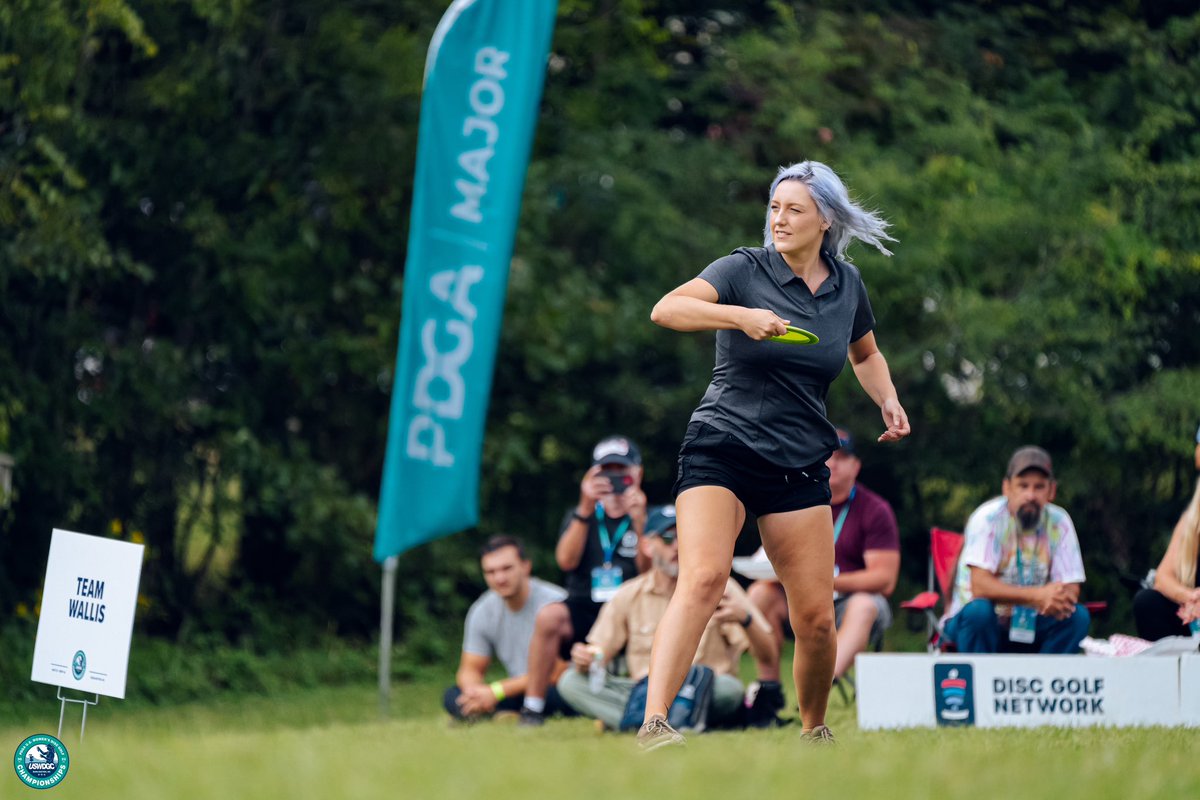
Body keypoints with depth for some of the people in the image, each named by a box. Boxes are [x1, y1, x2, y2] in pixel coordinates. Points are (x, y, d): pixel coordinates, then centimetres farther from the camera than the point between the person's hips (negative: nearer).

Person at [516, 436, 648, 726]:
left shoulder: (647, 518, 11)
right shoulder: (581, 516, 15)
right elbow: (566, 560, -5)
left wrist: (639, 523, -19)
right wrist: (585, 510, -16)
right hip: (584, 612, 1)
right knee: (549, 615, -32)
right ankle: (532, 710, -24)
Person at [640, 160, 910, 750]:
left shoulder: (847, 285, 9)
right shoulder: (745, 270, -4)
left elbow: (865, 353, 29)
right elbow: (666, 309, -20)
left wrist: (888, 402, 11)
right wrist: (740, 316, -32)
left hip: (799, 469, 4)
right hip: (721, 451, -4)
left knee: (816, 618, 2)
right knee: (703, 577, -27)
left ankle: (814, 730, 26)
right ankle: (653, 723, -35)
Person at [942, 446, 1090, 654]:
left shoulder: (1059, 522, -4)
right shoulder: (988, 518, -15)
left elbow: (1071, 589, -7)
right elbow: (980, 586, -26)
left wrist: (1058, 599, -33)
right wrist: (1036, 596, -37)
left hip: (1030, 625, 4)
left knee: (1078, 616, -22)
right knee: (978, 611, -36)